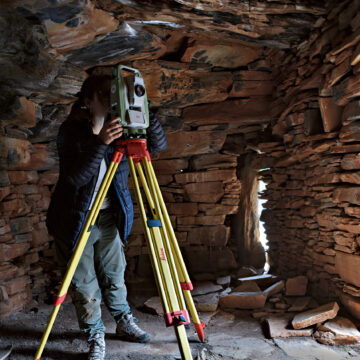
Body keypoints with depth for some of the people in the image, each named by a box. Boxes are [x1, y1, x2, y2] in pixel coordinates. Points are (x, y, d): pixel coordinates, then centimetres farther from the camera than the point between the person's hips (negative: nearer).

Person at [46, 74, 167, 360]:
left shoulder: (119, 127, -1)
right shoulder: (71, 131, -14)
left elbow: (159, 145, -6)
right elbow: (74, 178, -26)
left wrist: (146, 113, -22)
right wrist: (99, 143, -40)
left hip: (109, 216, 4)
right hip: (75, 219, -4)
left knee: (115, 275, 16)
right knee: (84, 284, 5)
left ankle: (124, 323, 37)